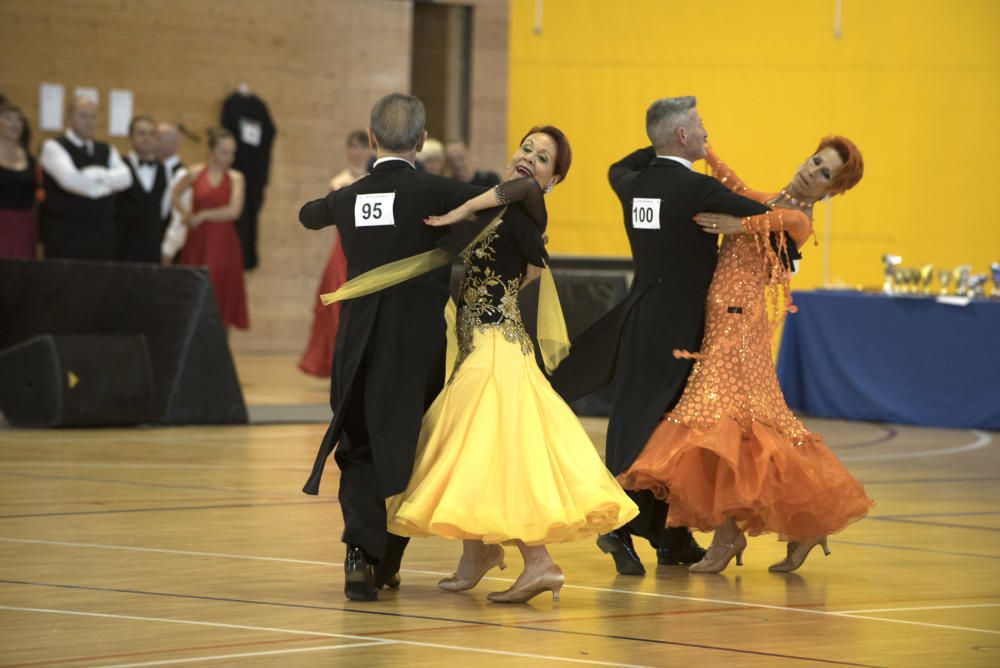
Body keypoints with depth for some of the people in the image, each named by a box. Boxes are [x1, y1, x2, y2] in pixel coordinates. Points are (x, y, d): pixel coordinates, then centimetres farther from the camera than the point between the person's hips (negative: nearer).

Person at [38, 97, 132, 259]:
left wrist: (94, 175, -13)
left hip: (102, 234, 5)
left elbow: (124, 178, 0)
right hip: (65, 234, -5)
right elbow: (69, 179, -18)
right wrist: (104, 185, -5)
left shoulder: (107, 151, 17)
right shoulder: (53, 147, -1)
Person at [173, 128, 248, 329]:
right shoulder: (195, 174, 1)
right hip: (197, 243, 1)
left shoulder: (235, 178, -2)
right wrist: (186, 214, 4)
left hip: (223, 244, -1)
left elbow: (234, 211, -13)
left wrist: (203, 216, -10)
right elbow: (175, 194, 18)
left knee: (222, 301, 3)